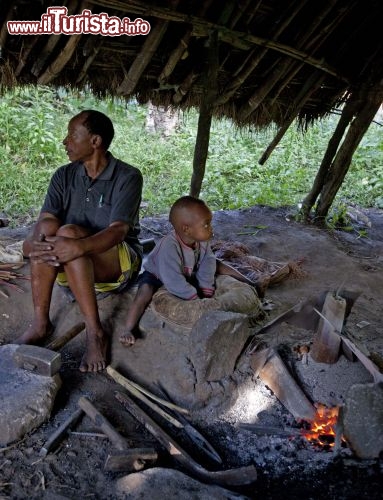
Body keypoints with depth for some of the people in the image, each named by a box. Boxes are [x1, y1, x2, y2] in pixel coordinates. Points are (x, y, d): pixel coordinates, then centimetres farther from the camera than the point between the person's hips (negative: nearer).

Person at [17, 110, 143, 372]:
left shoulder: (127, 177, -12)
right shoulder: (64, 176, 3)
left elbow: (118, 230, -25)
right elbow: (45, 219, -10)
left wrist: (79, 246, -44)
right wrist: (35, 240, -34)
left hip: (119, 262, -4)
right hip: (72, 265, 4)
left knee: (68, 232, -32)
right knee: (48, 229, -26)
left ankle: (95, 331, -29)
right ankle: (40, 323, -22)